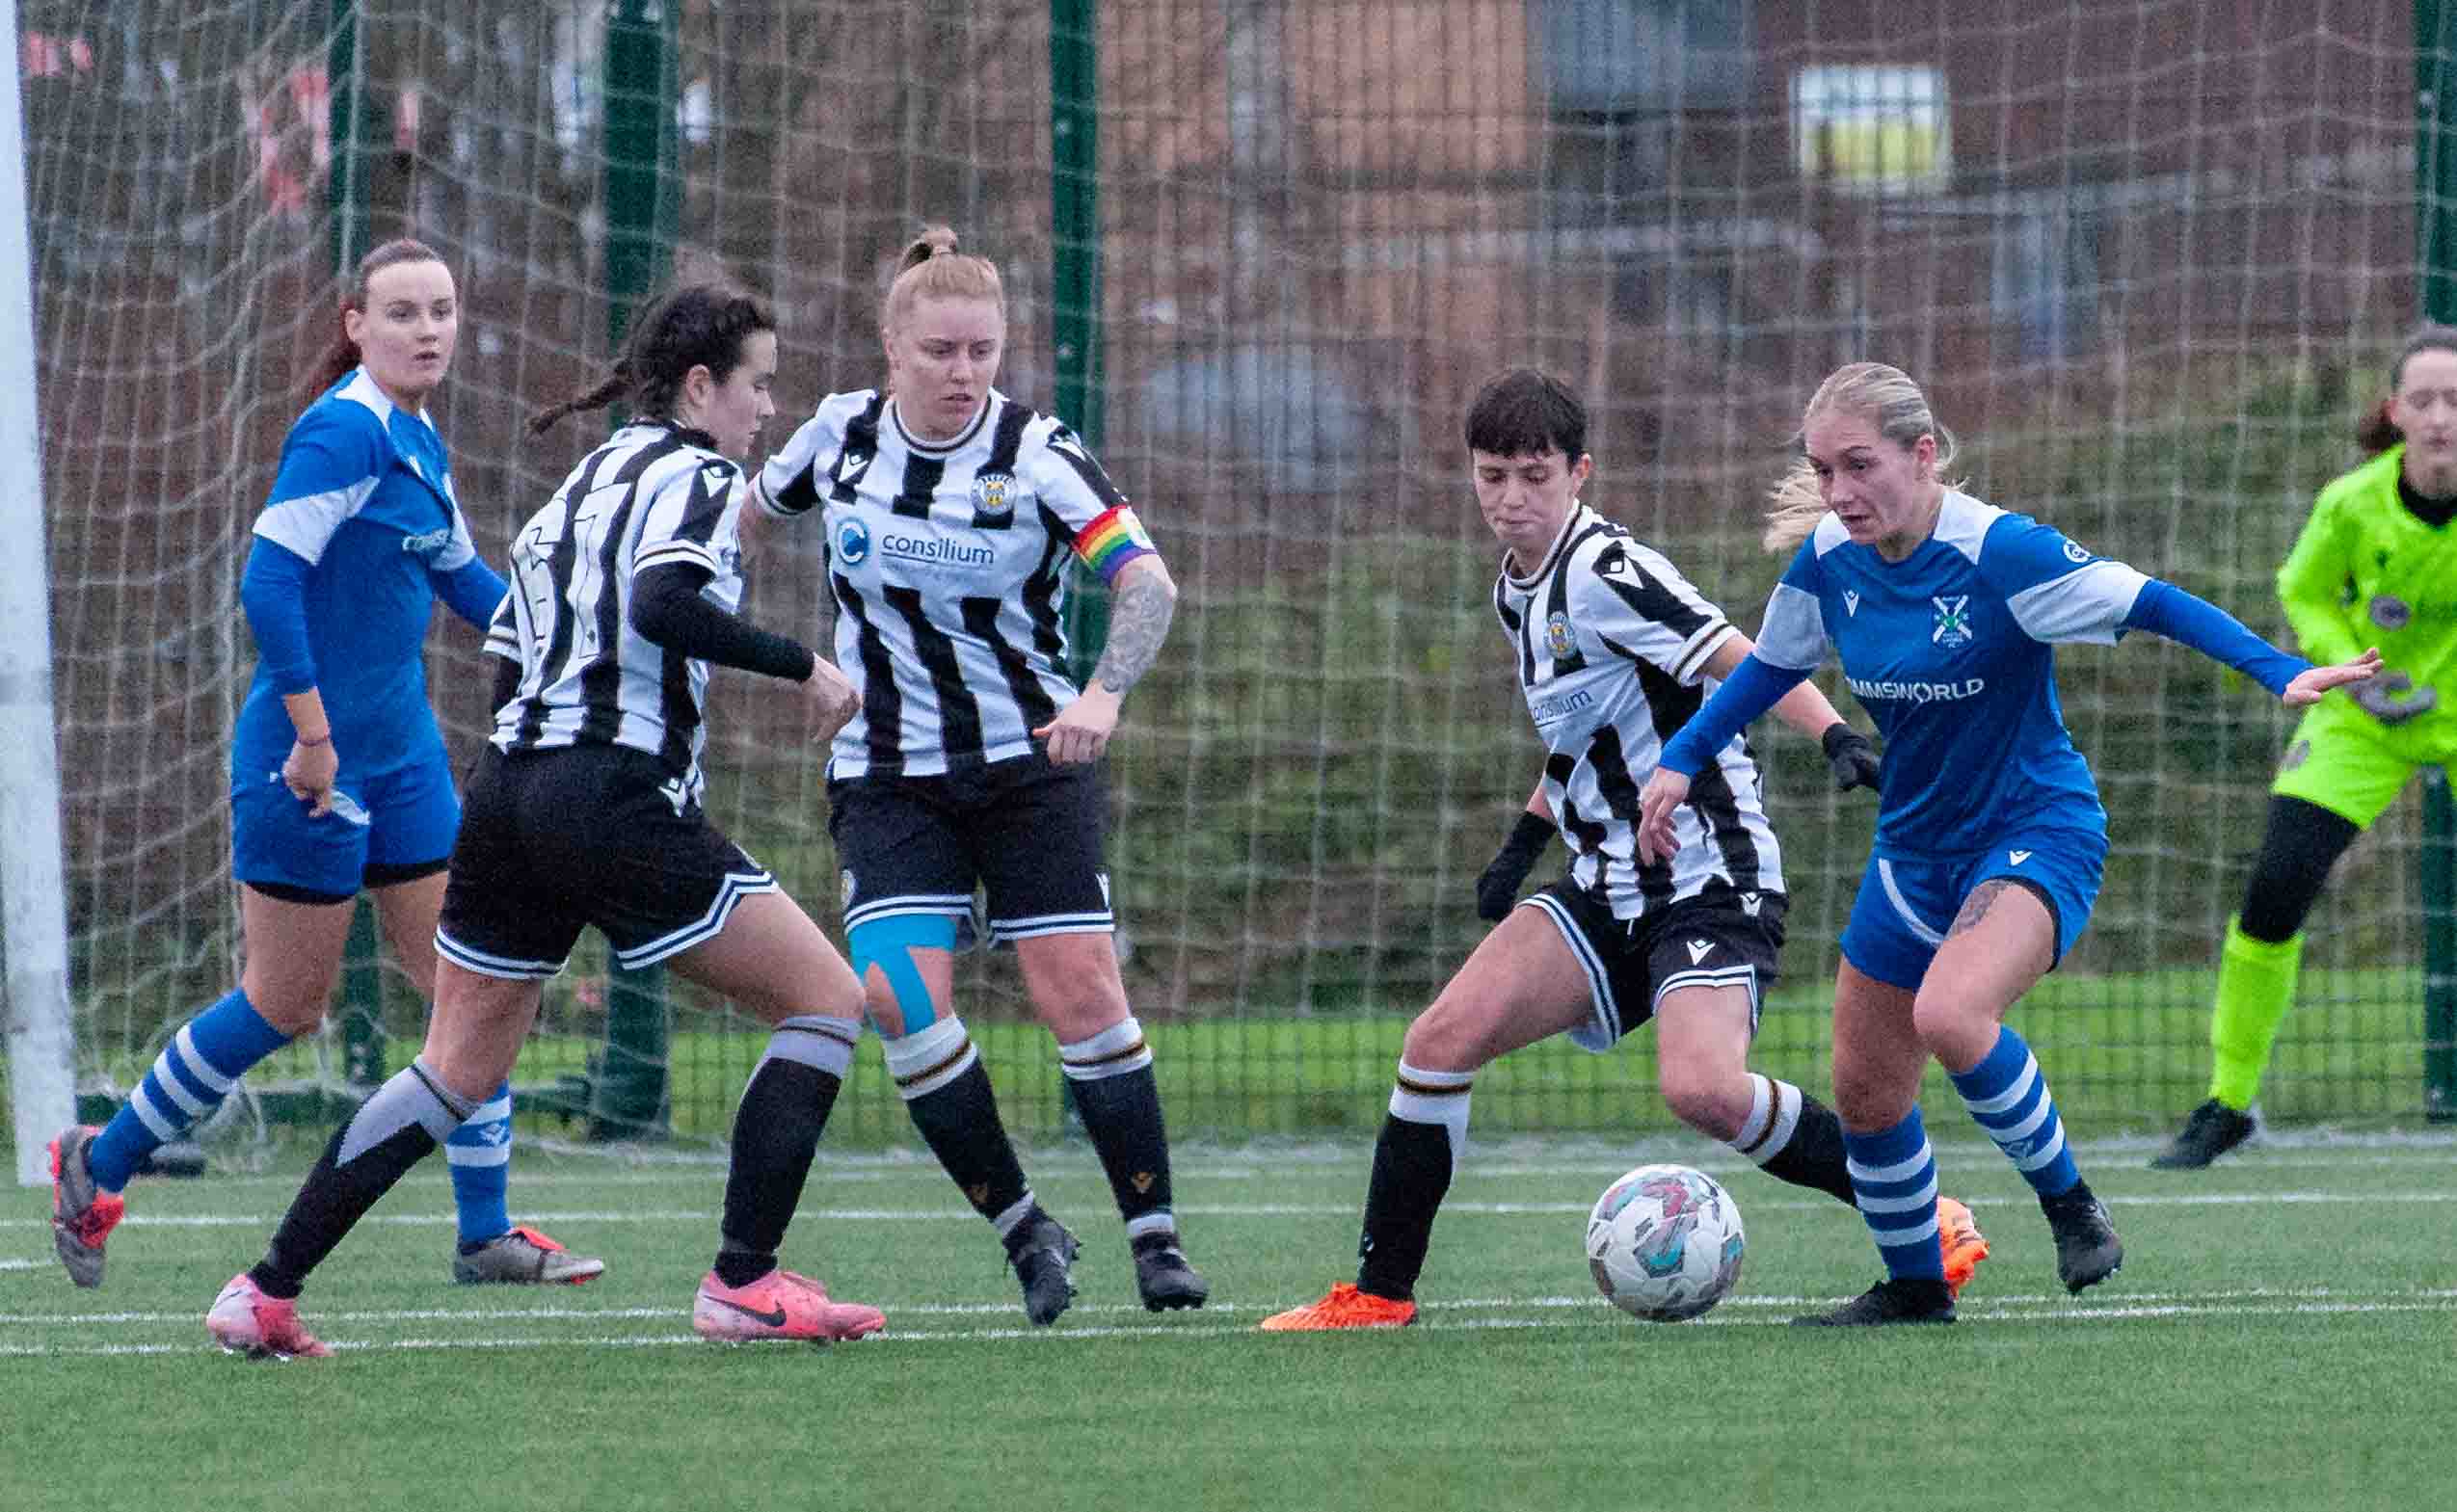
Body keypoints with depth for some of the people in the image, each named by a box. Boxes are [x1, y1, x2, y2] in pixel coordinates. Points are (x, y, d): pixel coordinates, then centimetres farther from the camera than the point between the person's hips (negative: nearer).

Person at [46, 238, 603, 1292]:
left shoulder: (418, 441, 11)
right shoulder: (342, 432, -17)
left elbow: (461, 577, 25)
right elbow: (268, 578, -23)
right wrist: (312, 731, -23)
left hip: (403, 757, 9)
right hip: (313, 759, -9)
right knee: (284, 1005, 1)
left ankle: (486, 1236, 8)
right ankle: (95, 1169, 19)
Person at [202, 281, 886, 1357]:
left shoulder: (585, 480, 22)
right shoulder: (696, 477, -3)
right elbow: (663, 606, -23)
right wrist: (800, 665, -16)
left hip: (506, 785, 8)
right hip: (617, 804, -8)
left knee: (456, 1071, 17)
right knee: (827, 998, 1)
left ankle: (265, 1290, 11)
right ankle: (743, 1282, -5)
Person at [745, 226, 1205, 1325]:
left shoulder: (1035, 455, -13)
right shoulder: (842, 434, -3)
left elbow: (1148, 584, -23)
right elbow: (749, 513, 19)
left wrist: (1102, 696, -39)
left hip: (1031, 761, -2)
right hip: (888, 772, 2)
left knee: (1080, 994, -10)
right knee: (903, 999, -15)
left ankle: (1155, 1236, 1)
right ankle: (1023, 1229, 0)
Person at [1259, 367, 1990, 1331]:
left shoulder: (1605, 573, -16)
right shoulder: (1518, 592, 12)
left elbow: (1740, 660, -24)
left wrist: (1837, 739, -39)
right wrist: (1525, 839, 28)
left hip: (1711, 880, -8)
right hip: (1606, 891, 8)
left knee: (1702, 1089, -28)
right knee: (1443, 1040, -7)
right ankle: (1379, 1294, 3)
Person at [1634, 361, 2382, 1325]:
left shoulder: (1998, 550, -23)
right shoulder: (1826, 560, -5)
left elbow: (2152, 604, -22)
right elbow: (1771, 666, 15)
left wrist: (2278, 671, -32)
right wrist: (1682, 761, 10)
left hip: (2037, 835, -7)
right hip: (1914, 843, 7)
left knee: (1950, 1017, -33)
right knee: (1864, 1093, 8)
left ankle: (2066, 1201, -10)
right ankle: (1913, 1285, 32)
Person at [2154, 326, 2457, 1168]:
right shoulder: (2352, 507, -18)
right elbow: (2303, 593, 1)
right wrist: (2356, 673, -14)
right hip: (2365, 721, 0)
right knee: (2274, 893, -11)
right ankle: (2228, 1103, 4)